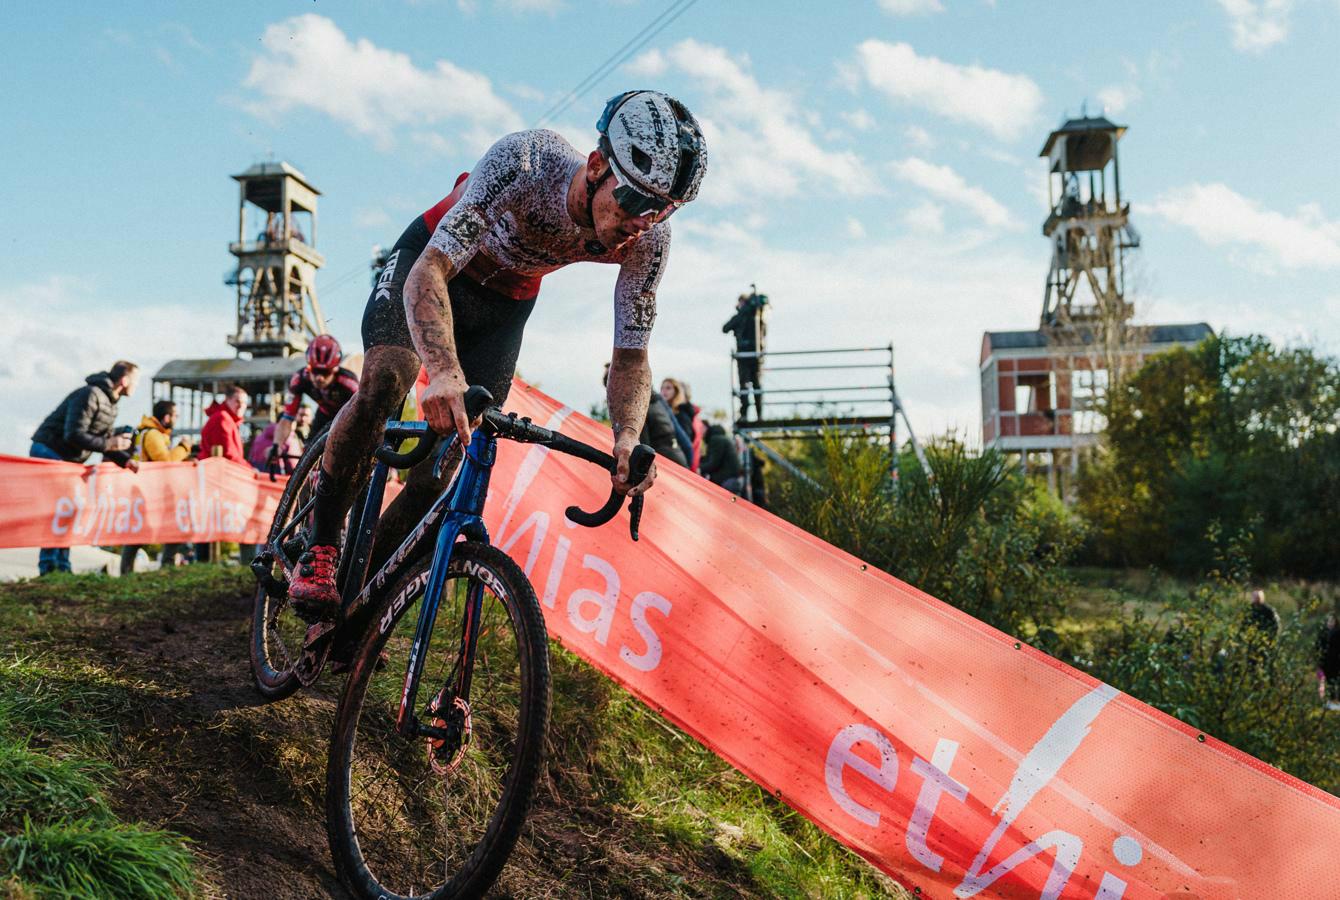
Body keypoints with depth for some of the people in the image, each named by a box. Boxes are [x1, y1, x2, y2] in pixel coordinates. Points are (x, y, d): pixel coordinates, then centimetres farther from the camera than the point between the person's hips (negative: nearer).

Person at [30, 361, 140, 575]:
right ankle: (48, 565, -9)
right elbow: (73, 435, -27)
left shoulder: (110, 404, 12)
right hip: (48, 453, -10)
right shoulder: (89, 396, -20)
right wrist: (108, 444, -23)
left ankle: (61, 566, 13)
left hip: (68, 460, 10)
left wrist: (125, 459, -3)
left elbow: (106, 442, 12)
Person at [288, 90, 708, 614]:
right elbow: (429, 272, -42)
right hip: (432, 262, -3)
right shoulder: (524, 161, -38)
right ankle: (320, 550, -11)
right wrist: (444, 372, -61)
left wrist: (628, 438, -41)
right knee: (385, 379, -31)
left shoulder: (647, 239, -27)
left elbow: (631, 356, -20)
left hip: (506, 302, 3)